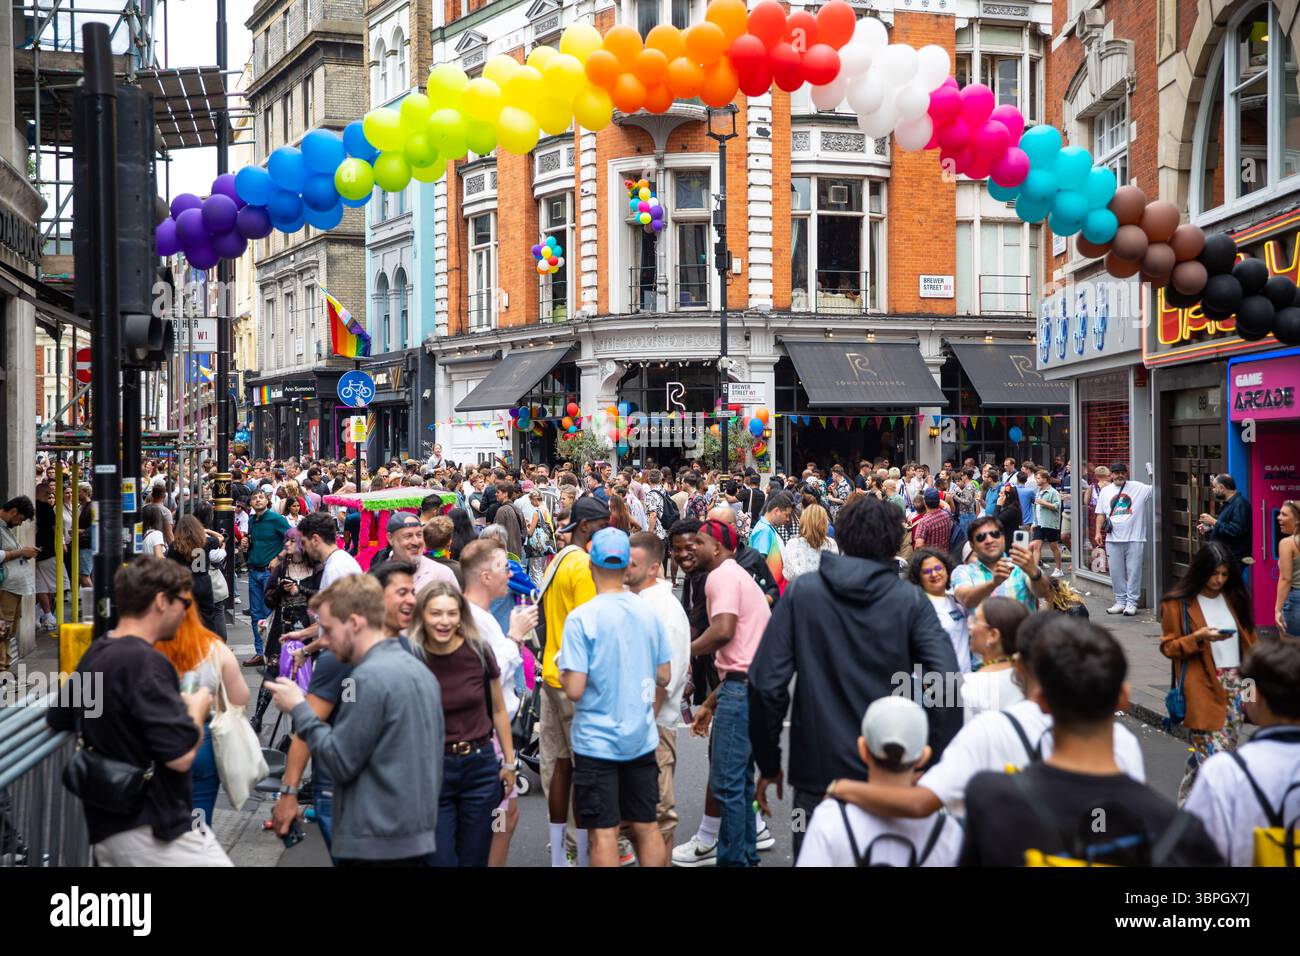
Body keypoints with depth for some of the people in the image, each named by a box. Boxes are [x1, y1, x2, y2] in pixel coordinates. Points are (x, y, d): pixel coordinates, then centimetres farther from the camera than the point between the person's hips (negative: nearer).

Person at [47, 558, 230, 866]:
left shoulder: (93, 655, 10)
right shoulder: (145, 661, -19)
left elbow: (56, 720, 27)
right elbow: (181, 755, -24)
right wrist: (198, 708, -3)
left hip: (105, 829, 9)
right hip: (155, 833, -9)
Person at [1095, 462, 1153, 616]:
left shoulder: (1139, 488, 2)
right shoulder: (1105, 491, 12)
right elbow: (1101, 514, 14)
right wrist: (1098, 532, 5)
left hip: (1134, 539, -3)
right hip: (1113, 539, 3)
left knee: (1133, 571, 0)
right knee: (1116, 572, 7)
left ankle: (1131, 603, 7)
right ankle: (1121, 601, 18)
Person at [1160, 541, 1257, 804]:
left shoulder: (1234, 597, 11)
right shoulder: (1178, 603, -5)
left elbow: (1248, 640, 19)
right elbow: (1168, 647, -2)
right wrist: (1199, 638, -19)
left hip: (1234, 684, 6)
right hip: (1202, 687, -6)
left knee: (1229, 748, 7)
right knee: (1212, 753, -13)